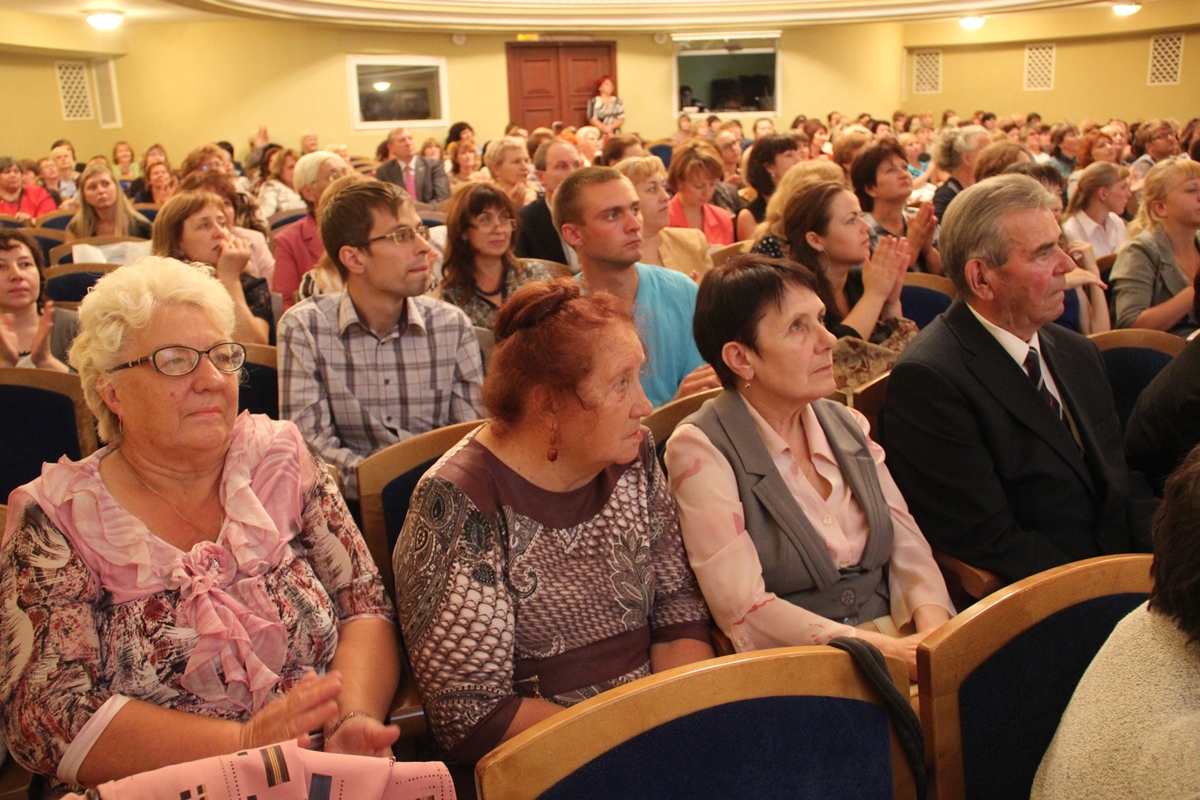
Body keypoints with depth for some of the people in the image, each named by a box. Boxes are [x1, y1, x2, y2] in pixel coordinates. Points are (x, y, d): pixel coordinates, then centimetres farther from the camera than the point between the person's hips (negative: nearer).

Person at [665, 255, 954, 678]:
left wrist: (934, 628, -12)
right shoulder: (699, 449, -10)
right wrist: (886, 648, -21)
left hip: (895, 636, 7)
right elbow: (744, 609, -16)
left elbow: (907, 544, 8)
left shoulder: (848, 425, 11)